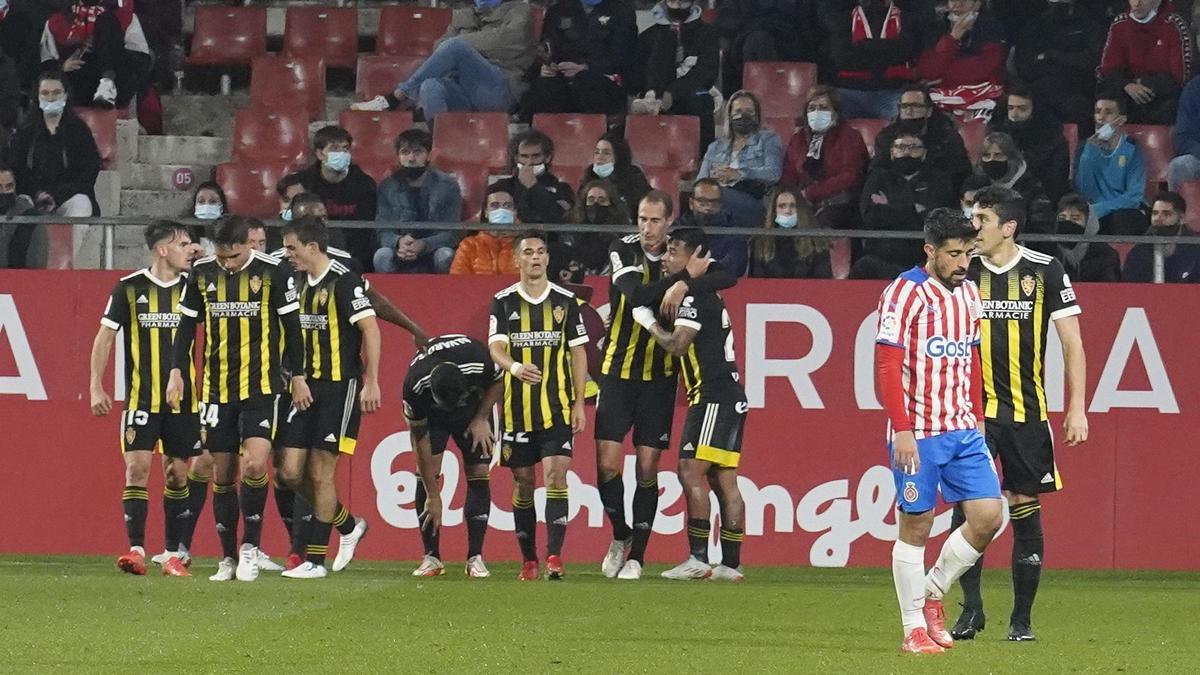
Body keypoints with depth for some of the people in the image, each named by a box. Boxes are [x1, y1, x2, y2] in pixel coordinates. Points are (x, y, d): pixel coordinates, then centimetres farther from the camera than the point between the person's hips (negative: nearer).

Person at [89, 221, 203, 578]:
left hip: (183, 399, 2)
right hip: (141, 398, -2)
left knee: (178, 474, 3)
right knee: (137, 468, -11)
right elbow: (105, 336, 2)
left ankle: (174, 555, 9)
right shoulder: (129, 288, -2)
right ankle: (136, 550, -10)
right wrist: (96, 387, -3)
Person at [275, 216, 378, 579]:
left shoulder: (343, 281, -13)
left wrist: (372, 384, -18)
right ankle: (348, 526, 23)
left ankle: (315, 560, 1)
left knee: (320, 472, -6)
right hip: (309, 387, 8)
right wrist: (297, 379, 11)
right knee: (291, 471, 3)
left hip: (341, 386, -8)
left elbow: (370, 329, -16)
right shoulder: (299, 283, 12)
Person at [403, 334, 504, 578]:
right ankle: (431, 557, -7)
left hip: (474, 408, 0)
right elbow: (420, 440, -25)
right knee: (425, 474, -13)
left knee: (478, 475, -11)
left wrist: (481, 419, -17)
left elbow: (499, 382, -11)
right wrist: (433, 497, -21)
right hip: (430, 415, 0)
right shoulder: (415, 387, -36)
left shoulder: (480, 362, -38)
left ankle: (475, 558, -8)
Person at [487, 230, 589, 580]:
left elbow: (578, 352, 8)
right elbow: (495, 347, -6)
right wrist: (514, 367, -29)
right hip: (517, 406, 1)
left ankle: (554, 556, -18)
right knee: (523, 482, 5)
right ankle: (529, 560, 15)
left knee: (556, 475, -13)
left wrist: (579, 403, 2)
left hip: (557, 406, -1)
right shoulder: (504, 302, 4)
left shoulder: (565, 300, 5)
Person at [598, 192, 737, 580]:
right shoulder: (623, 251, -5)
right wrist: (687, 274, -22)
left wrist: (684, 286, -29)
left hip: (660, 377, 0)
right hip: (618, 371, 0)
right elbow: (637, 296, -22)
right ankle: (620, 535, 17)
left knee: (648, 467, -1)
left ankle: (637, 556, 7)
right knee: (607, 462, -7)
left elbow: (727, 276, -16)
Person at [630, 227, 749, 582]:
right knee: (723, 480, 8)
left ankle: (699, 559, -16)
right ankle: (731, 564, 7)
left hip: (714, 396, -10)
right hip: (729, 396, 10)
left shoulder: (694, 297, -12)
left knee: (690, 471, -12)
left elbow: (677, 345, -19)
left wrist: (649, 322, -3)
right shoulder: (708, 295, 20)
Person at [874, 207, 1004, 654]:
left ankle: (933, 594, 18)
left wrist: (978, 420, 17)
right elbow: (886, 366, -14)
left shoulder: (968, 293, 13)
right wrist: (902, 430, -19)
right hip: (918, 433, -7)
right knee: (915, 526, -1)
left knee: (988, 515, -2)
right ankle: (914, 629, 8)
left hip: (963, 431, 7)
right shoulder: (904, 293, -10)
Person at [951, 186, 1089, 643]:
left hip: (1027, 412, 0)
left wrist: (1077, 409, -4)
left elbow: (1072, 343, 2)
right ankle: (971, 608, -6)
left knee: (1025, 510, 4)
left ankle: (1022, 618, 13)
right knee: (968, 506, -13)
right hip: (973, 411, 0)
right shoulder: (964, 271, 1)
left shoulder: (1045, 272, -3)